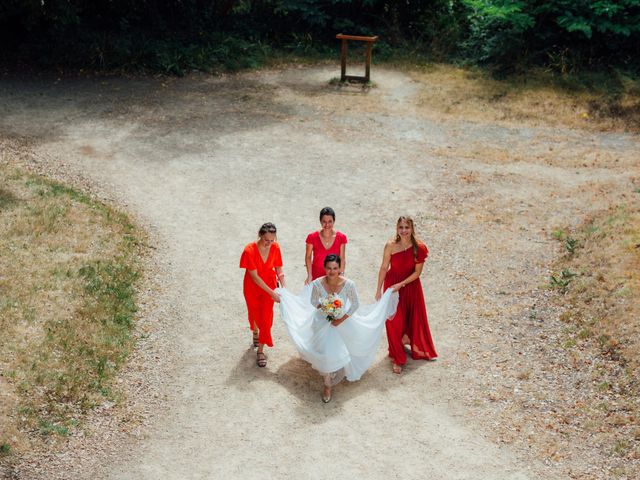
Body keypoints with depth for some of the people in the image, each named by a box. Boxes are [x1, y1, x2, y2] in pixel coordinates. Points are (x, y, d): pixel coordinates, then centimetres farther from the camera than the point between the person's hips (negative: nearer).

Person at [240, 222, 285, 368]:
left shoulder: (275, 247, -19)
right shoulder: (249, 250, -30)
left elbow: (279, 270, -8)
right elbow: (255, 277, -28)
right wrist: (272, 293, -29)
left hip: (269, 285, 2)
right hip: (252, 288, -2)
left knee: (266, 317, 1)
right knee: (255, 313, 20)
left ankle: (260, 350, 14)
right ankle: (255, 333, 52)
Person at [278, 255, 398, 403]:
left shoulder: (348, 284, -25)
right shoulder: (317, 283, -23)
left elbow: (355, 304, -11)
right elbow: (313, 301, -4)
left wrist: (342, 319, -16)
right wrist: (322, 307, -24)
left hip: (343, 321, 1)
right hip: (323, 322, 0)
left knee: (340, 351, 8)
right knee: (327, 352, -9)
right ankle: (327, 385, 17)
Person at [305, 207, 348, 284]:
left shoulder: (341, 238, -8)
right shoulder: (312, 237, -11)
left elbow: (342, 258, -2)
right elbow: (308, 257, -4)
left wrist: (341, 274, -14)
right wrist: (309, 275, -12)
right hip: (316, 277, -1)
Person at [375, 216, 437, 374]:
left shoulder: (419, 248, -19)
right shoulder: (390, 246, -20)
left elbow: (417, 272, -12)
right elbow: (384, 268, -10)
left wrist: (401, 284, -19)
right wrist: (379, 289, -6)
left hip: (411, 285, 1)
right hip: (392, 284, -1)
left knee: (415, 316, 20)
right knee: (394, 321, 5)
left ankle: (408, 338, 54)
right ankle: (398, 359, 21)